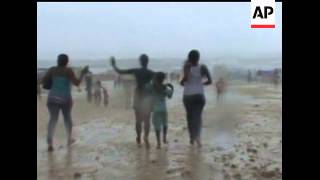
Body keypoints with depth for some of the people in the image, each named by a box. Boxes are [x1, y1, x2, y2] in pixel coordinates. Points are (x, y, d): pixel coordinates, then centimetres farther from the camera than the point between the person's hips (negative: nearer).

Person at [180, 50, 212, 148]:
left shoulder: (187, 66, -8)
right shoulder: (203, 67, -2)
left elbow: (185, 77, -26)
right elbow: (210, 81, -4)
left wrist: (182, 82, -4)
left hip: (188, 95, 0)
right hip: (199, 95, 0)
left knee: (190, 116, 15)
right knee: (198, 115, 5)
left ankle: (192, 137, 25)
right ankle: (197, 135, -19)